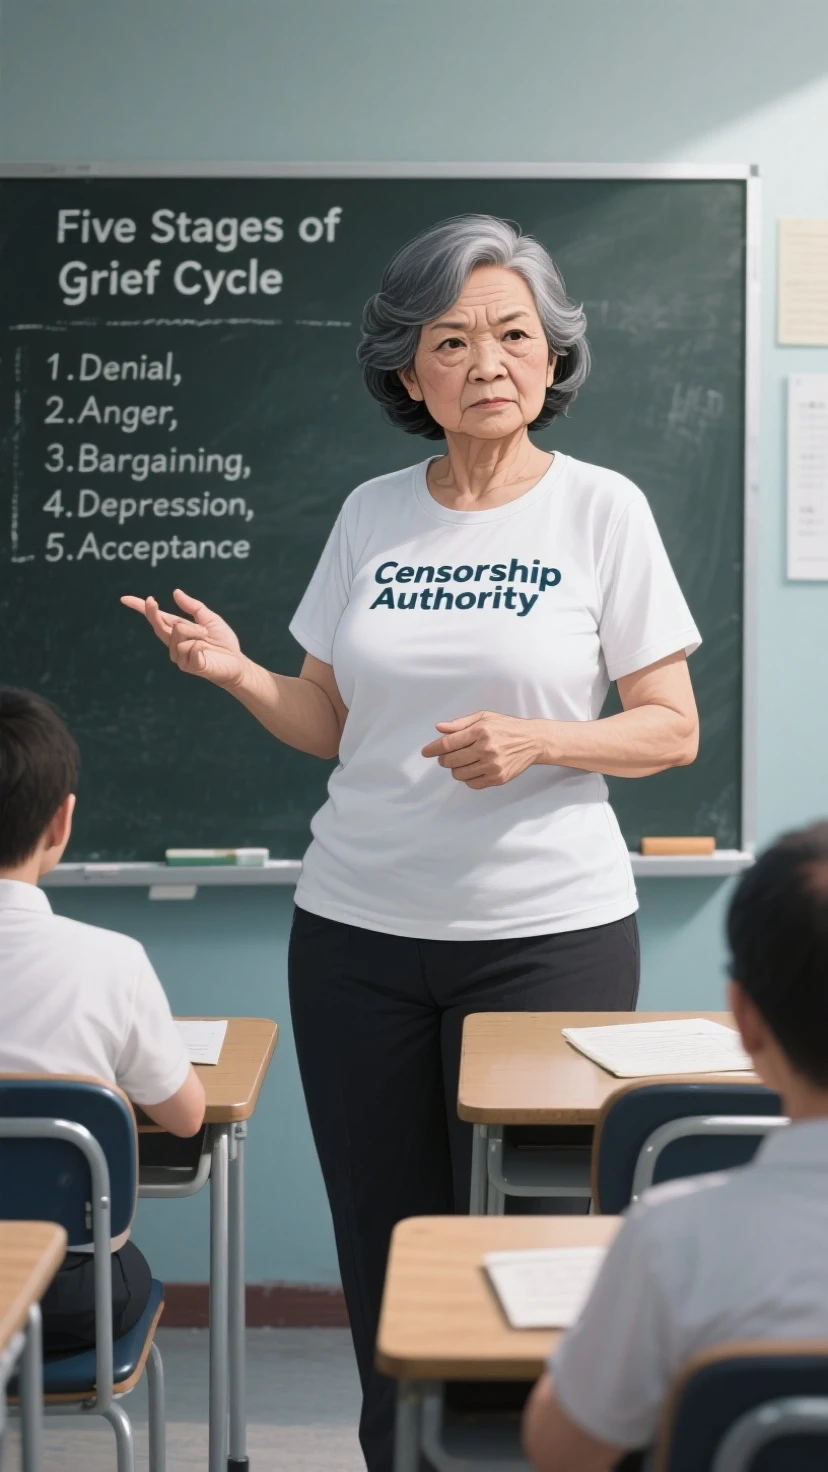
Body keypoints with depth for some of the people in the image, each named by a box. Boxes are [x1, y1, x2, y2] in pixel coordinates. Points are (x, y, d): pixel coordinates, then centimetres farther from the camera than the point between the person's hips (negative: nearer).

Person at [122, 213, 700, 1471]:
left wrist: (534, 740, -18)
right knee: (385, 1250, 8)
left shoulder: (601, 508, -2)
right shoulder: (372, 513, 7)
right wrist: (237, 673, -7)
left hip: (546, 931, -3)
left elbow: (673, 729, -2)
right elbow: (331, 725, 12)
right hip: (358, 931, 3)